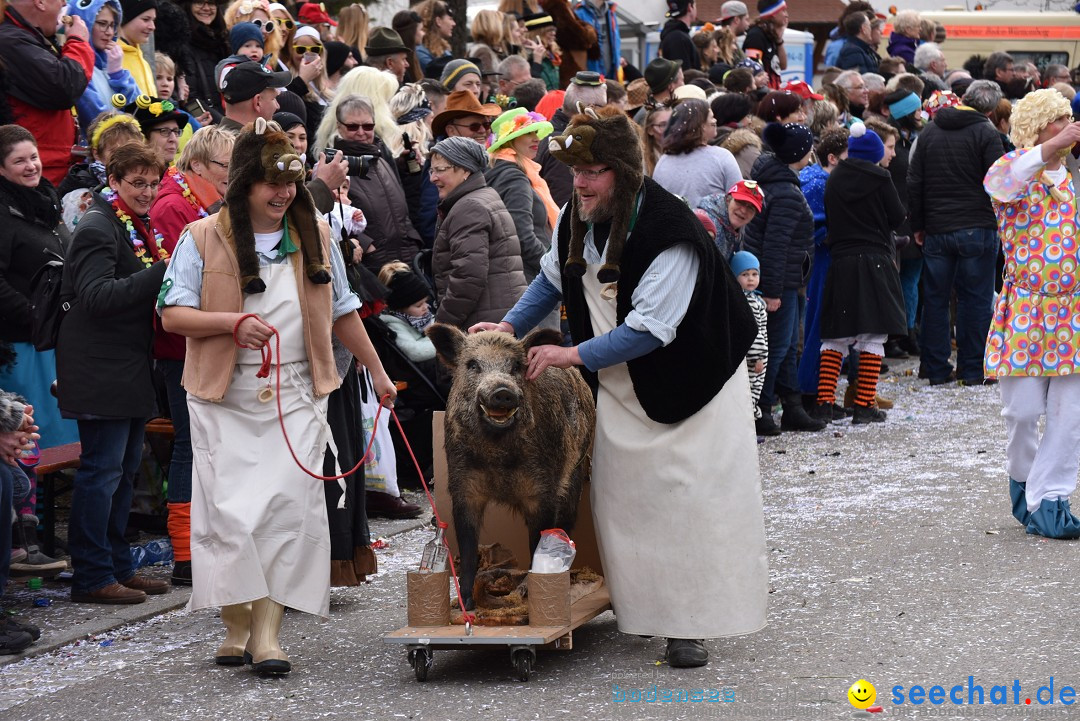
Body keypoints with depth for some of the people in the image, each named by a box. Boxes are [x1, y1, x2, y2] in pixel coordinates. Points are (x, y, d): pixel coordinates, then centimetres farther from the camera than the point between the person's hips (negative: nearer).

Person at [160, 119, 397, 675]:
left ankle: (267, 633, -5)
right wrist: (235, 322, -18)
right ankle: (236, 625, 5)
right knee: (231, 510, -6)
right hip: (225, 399, -2)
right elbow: (172, 314, -5)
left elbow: (342, 312, 21)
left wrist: (376, 371, 23)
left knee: (287, 509, -7)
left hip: (297, 395, 2)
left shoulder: (314, 236, 11)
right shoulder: (203, 238, -1)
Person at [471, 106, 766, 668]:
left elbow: (649, 328, -28)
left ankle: (690, 626, -2)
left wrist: (574, 355, -25)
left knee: (689, 501, -7)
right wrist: (511, 325, 4)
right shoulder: (578, 220, -2)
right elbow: (553, 279, 18)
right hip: (619, 390, 7)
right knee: (623, 497, 9)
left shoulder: (669, 232, -26)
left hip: (686, 385, -7)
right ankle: (638, 605, 20)